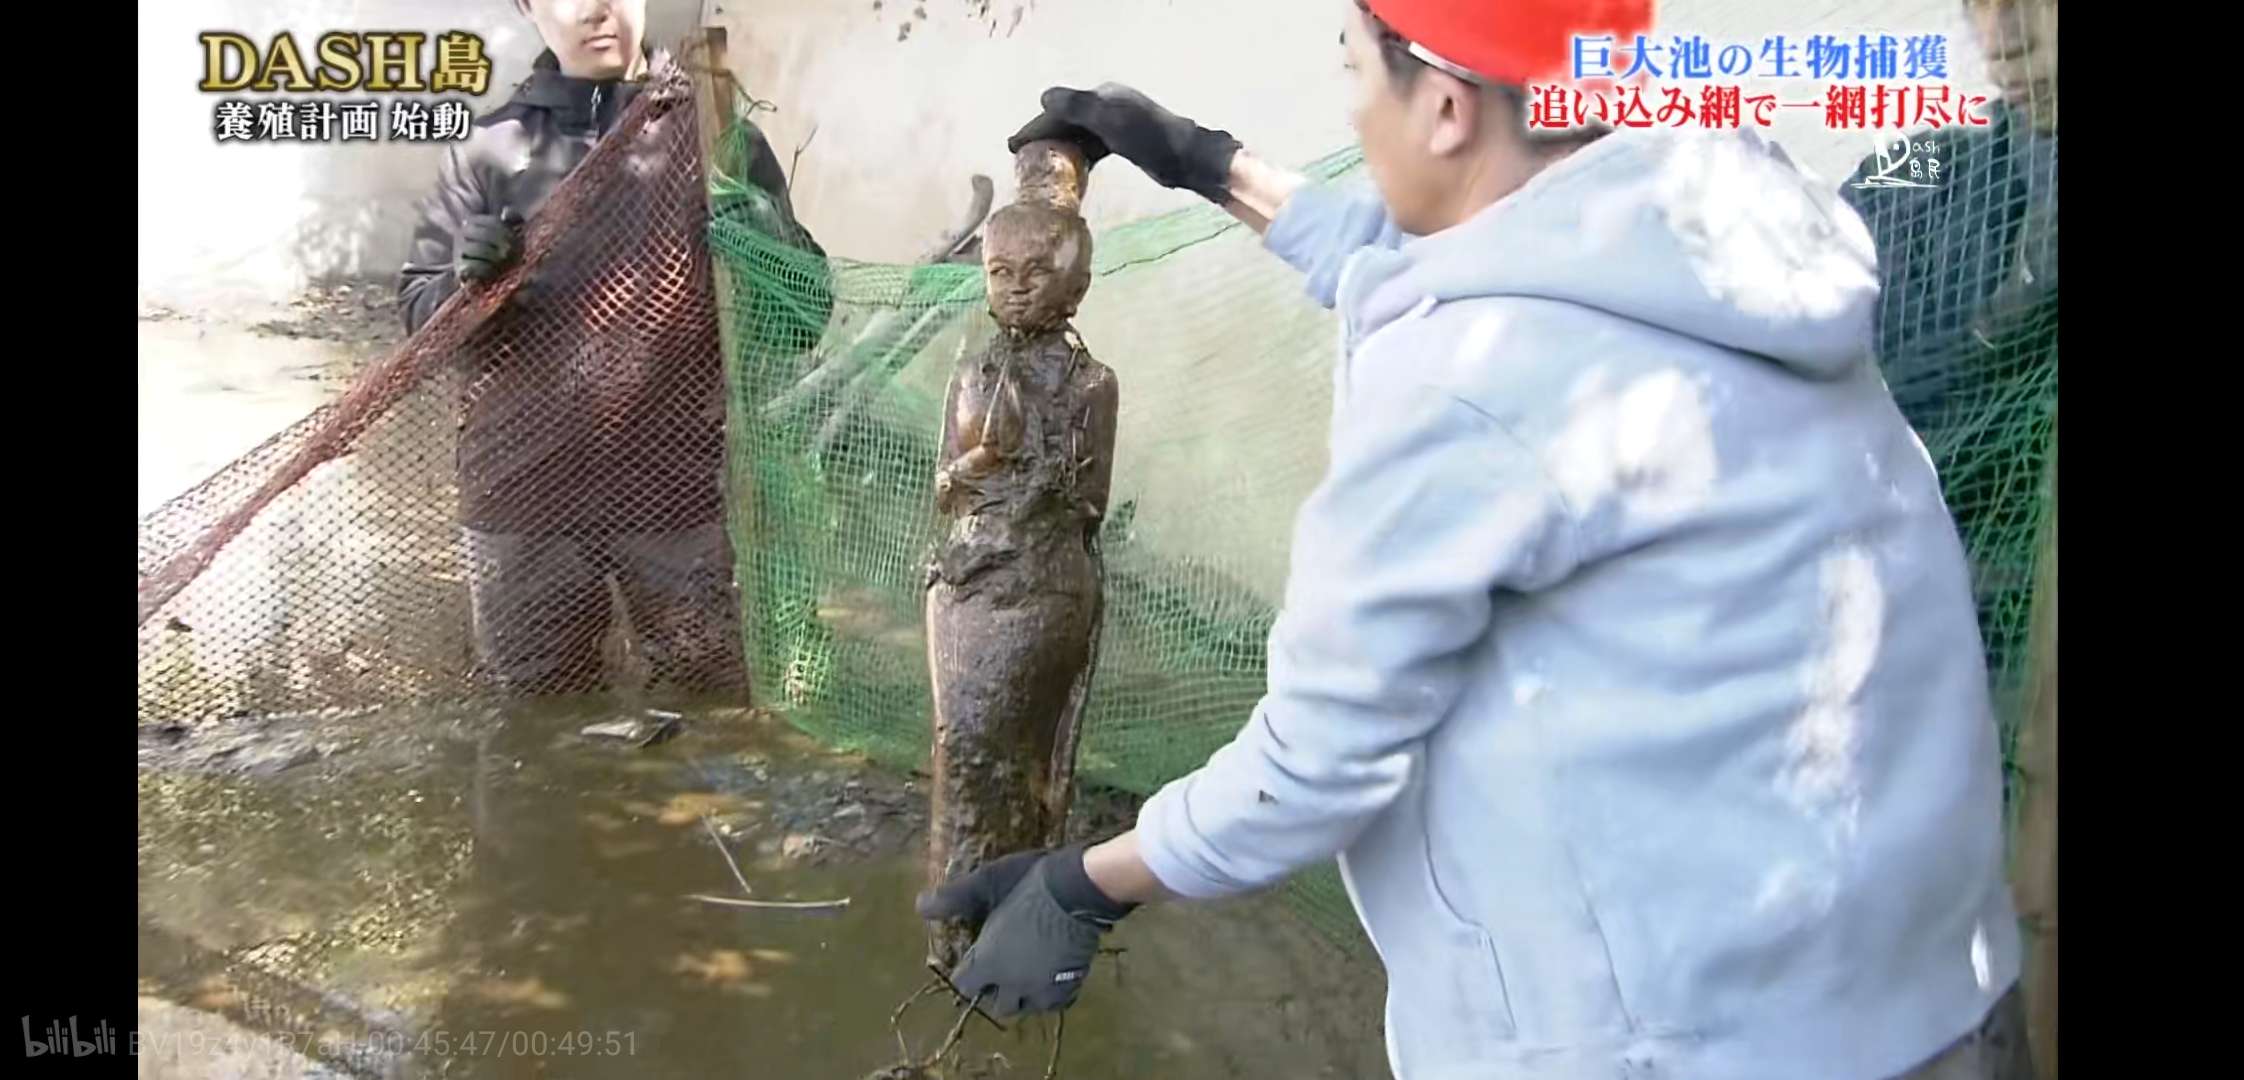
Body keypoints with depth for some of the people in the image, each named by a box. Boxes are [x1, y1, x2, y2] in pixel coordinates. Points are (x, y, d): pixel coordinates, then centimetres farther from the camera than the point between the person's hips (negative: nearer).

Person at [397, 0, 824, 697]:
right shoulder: (489, 150, 8)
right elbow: (418, 308, 7)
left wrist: (766, 239, -16)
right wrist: (466, 282, -14)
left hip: (678, 479, -1)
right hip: (525, 483, 1)